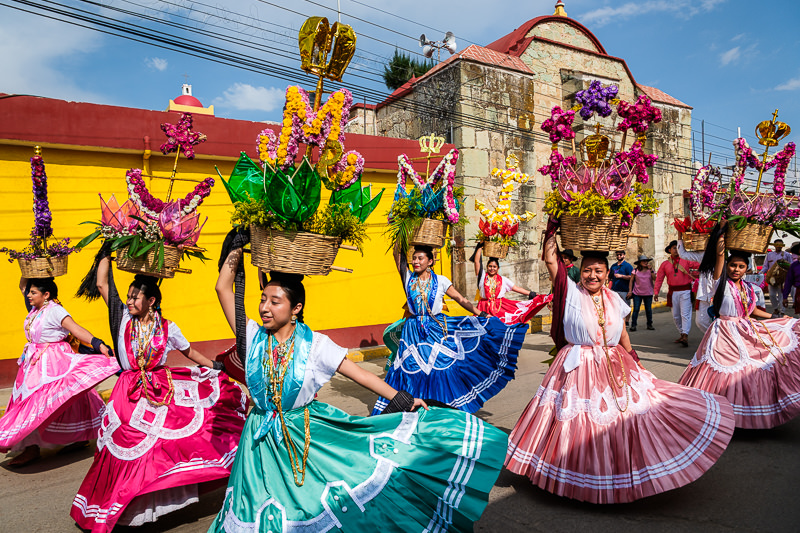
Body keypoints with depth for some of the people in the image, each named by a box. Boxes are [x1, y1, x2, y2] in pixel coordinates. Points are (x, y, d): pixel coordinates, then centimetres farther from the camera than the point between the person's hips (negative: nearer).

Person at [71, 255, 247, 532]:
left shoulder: (168, 327, -3)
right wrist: (107, 253, -3)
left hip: (165, 389, 0)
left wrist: (216, 368, 6)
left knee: (168, 447, 0)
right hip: (132, 394, 0)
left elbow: (190, 352, 9)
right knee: (130, 452, 5)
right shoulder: (123, 317, -1)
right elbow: (102, 284, -5)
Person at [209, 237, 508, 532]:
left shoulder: (313, 344, -10)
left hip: (310, 434, -1)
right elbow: (223, 288, -8)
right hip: (265, 441, 2)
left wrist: (403, 401, -15)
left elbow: (361, 375, -10)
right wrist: (238, 246, -5)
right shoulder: (253, 337, -6)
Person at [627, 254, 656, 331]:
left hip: (648, 293, 2)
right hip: (637, 294, -2)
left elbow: (655, 279, -9)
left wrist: (651, 270, -14)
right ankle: (633, 325, 0)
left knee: (648, 310, 8)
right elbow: (631, 281, 3)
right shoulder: (635, 271, 0)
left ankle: (649, 324, 21)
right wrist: (630, 291, -3)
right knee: (636, 309, -4)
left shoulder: (650, 270, 5)